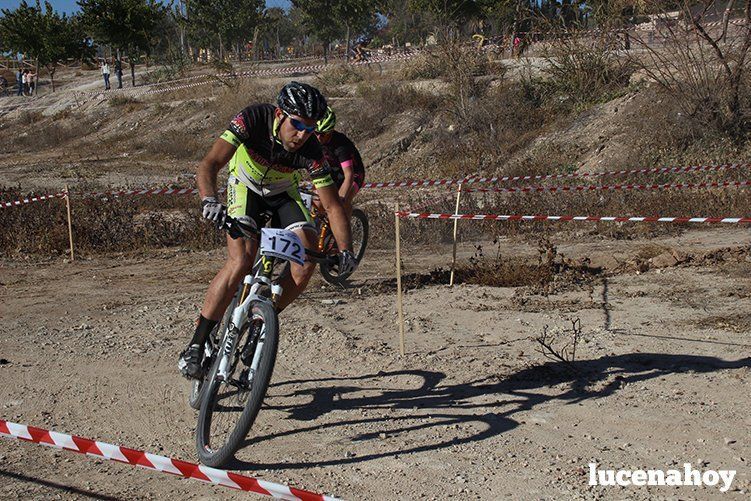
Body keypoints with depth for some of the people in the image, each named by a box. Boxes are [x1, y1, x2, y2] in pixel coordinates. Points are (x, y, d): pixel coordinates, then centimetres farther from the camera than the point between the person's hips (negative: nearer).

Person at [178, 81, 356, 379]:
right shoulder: (253, 119, -33)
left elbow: (332, 205, -22)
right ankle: (197, 342, -16)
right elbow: (209, 165, -40)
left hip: (283, 193, 3)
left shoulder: (311, 151, -27)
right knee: (241, 262, -25)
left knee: (306, 262, -19)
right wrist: (209, 200, -60)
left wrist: (345, 250, -35)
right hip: (244, 187, -2)